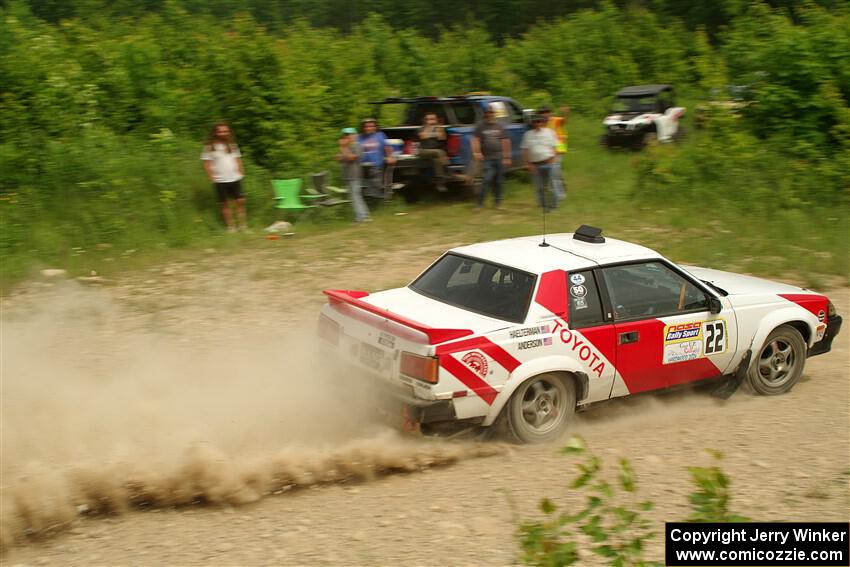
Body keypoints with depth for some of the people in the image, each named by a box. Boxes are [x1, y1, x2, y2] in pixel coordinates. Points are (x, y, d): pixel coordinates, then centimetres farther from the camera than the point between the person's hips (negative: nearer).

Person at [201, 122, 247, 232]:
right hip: (220, 181, -3)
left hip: (235, 179, 3)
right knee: (225, 204, 2)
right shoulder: (209, 147, -2)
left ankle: (243, 225, 5)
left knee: (240, 201, -1)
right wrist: (212, 177, -10)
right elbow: (207, 164, -3)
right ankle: (231, 227, 10)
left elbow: (238, 160, 15)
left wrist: (240, 173, 5)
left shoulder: (232, 145, 9)